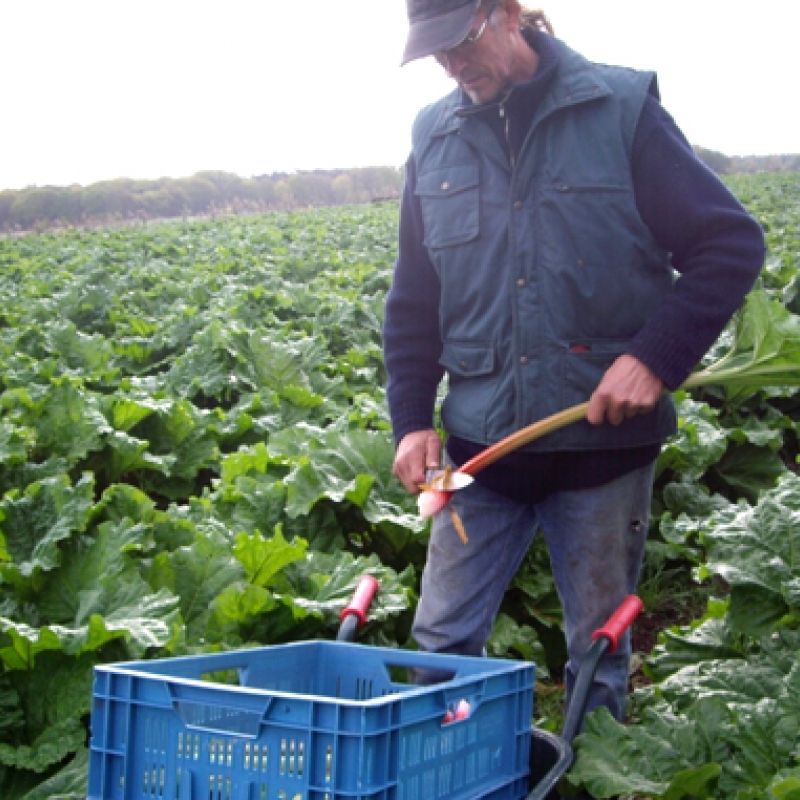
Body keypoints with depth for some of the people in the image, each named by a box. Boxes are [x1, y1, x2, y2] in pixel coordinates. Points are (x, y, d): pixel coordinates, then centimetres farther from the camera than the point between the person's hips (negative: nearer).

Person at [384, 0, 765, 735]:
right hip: (481, 440, 3)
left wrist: (655, 356, -15)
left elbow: (733, 245, -5)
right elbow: (413, 303, 14)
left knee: (599, 649, 10)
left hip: (602, 438, -3)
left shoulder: (621, 112, -5)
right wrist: (411, 417, 5)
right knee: (442, 638, 7)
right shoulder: (435, 140, 7)